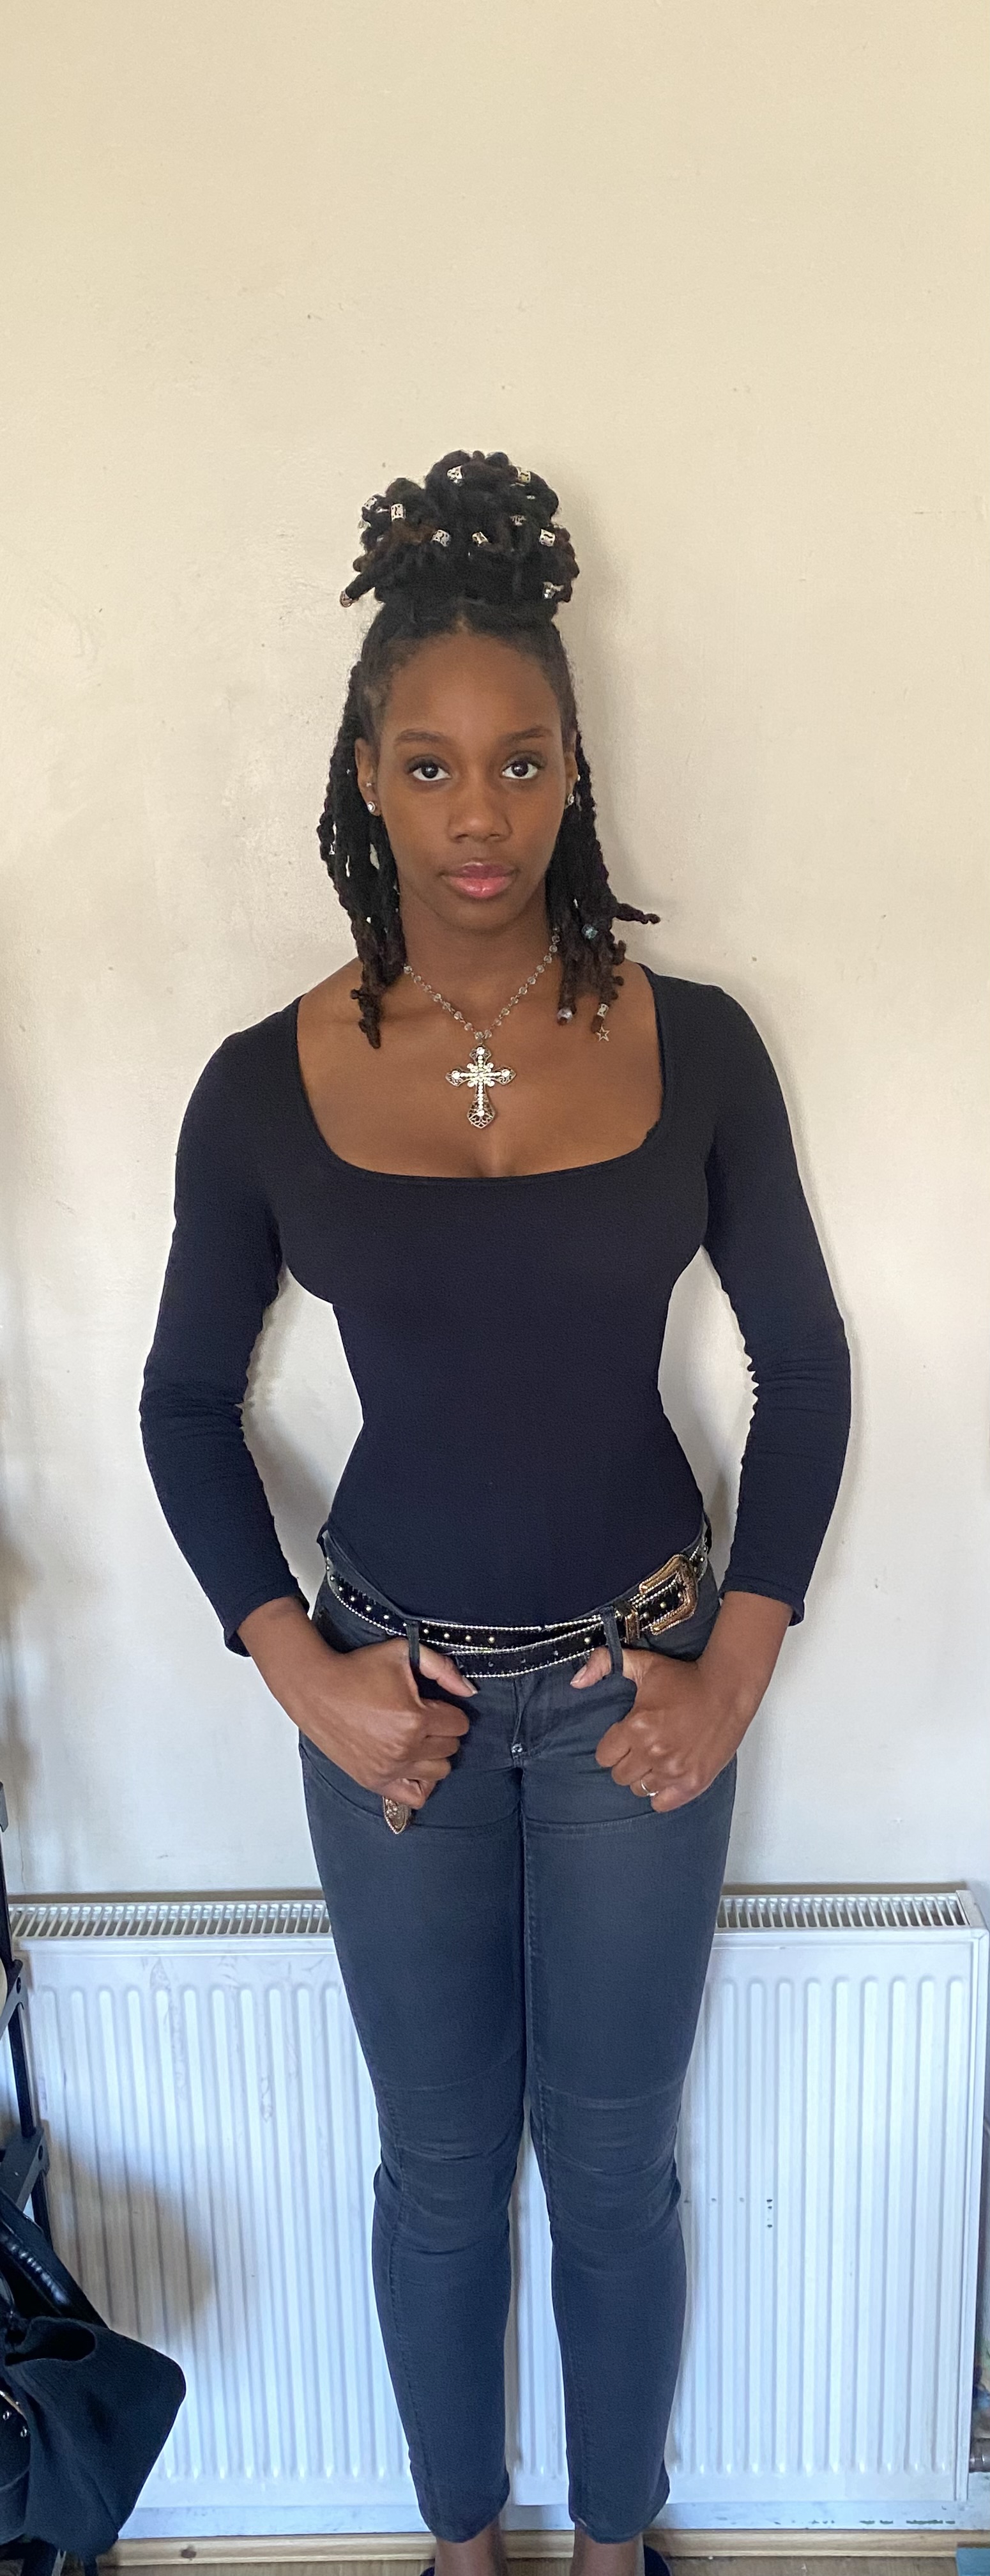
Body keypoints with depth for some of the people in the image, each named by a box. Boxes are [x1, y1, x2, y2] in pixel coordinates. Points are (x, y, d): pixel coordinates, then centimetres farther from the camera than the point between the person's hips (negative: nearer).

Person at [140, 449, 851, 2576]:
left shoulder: (692, 1046, -10)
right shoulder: (266, 1088, -9)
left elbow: (804, 1366, -2)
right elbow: (188, 1406, 0)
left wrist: (736, 1673, -6)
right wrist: (303, 1675, -7)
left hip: (638, 1689, 0)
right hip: (403, 1696, 0)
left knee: (614, 2164, 17)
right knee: (441, 2164, 19)